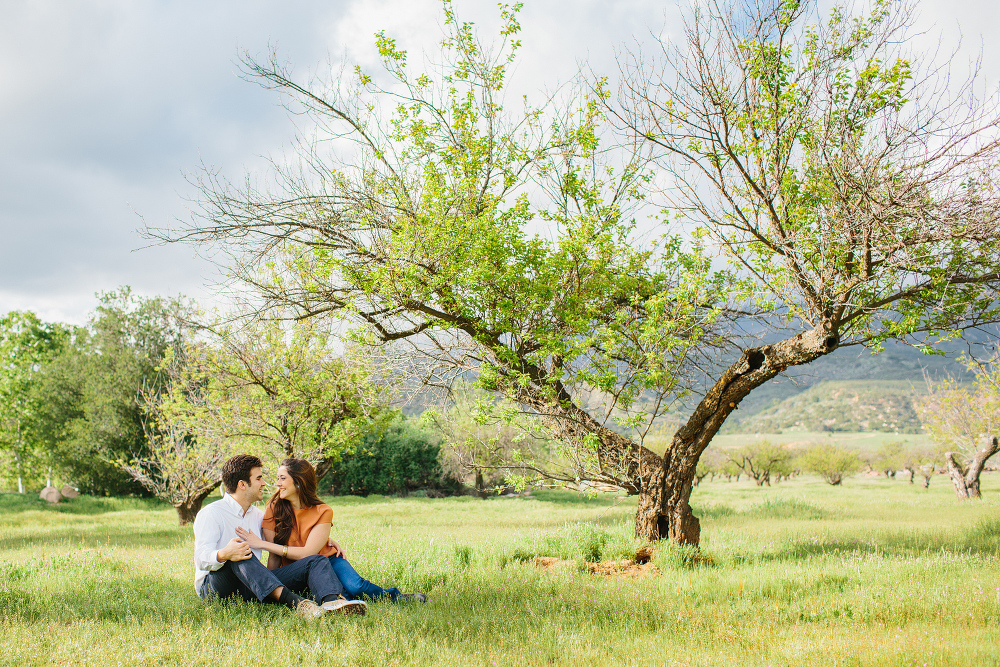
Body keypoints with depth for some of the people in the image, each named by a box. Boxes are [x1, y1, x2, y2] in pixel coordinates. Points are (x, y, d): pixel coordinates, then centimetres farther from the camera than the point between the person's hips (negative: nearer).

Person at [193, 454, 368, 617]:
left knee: (317, 562, -12)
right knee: (241, 556, -39)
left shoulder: (256, 515, 20)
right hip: (214, 586, -6)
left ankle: (332, 601, -47)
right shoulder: (210, 514, -4)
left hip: (255, 585, 6)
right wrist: (223, 555, -41)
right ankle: (293, 602, -58)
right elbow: (201, 559, -17)